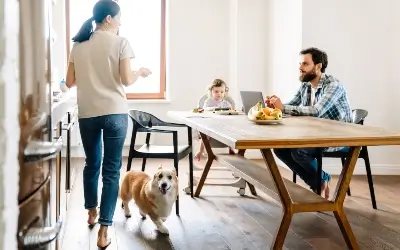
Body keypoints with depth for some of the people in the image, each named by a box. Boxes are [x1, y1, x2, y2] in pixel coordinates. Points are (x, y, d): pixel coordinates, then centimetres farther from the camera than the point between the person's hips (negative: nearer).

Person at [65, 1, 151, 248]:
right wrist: (141, 72, 10)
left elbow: (70, 82, 9)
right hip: (114, 113, -4)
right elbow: (127, 80, -10)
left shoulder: (78, 45, 9)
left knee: (91, 164, 22)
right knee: (111, 170, 1)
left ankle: (91, 211, 39)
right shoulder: (120, 42, -4)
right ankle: (104, 230, 0)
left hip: (87, 114, 4)